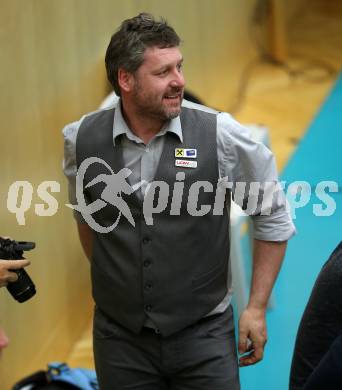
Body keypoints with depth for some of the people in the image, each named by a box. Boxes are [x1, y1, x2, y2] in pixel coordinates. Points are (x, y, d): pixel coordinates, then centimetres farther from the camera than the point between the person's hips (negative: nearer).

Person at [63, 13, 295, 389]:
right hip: (120, 335, 2)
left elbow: (273, 217, 1)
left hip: (203, 334, -1)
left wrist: (256, 308, 0)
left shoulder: (220, 135, -11)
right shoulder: (81, 139, -5)